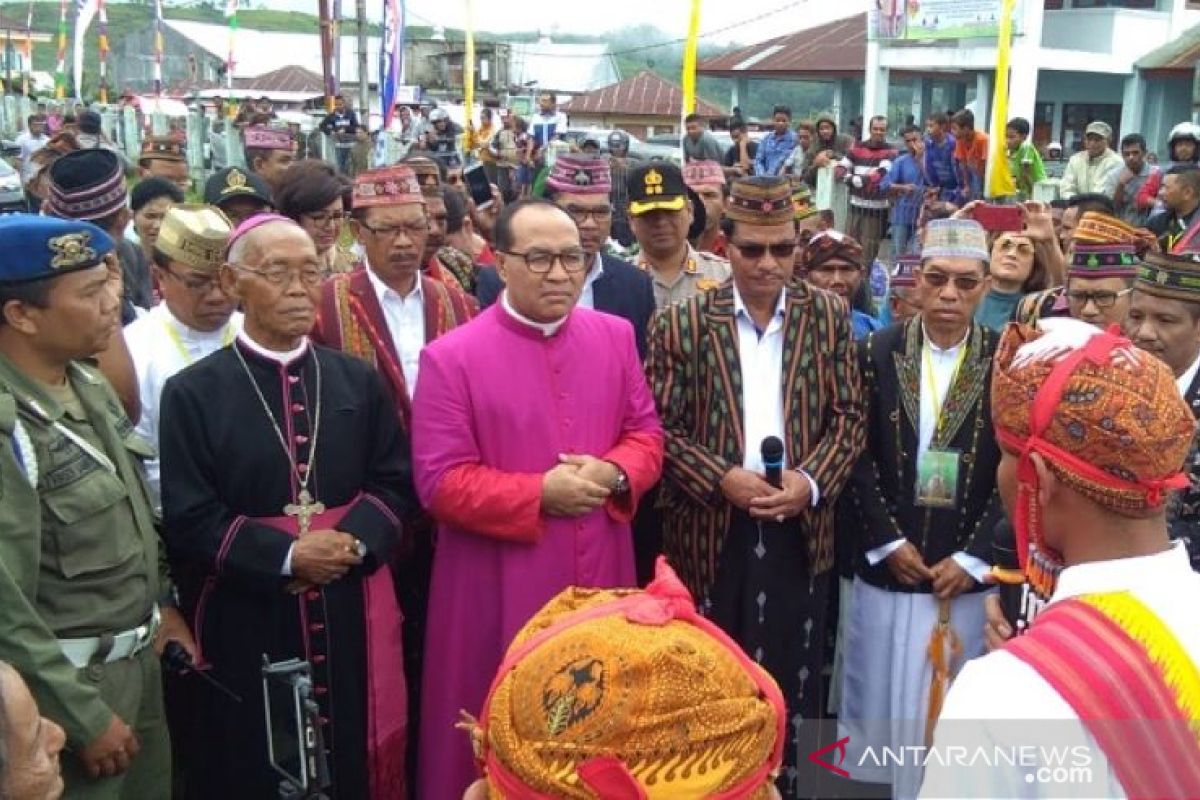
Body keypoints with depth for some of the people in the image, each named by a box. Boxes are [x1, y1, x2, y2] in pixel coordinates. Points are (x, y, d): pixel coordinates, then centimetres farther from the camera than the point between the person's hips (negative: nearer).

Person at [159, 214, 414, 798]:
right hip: (247, 622, -2)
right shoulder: (192, 393, -4)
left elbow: (395, 482, 6)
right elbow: (187, 520, -8)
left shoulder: (357, 380, 8)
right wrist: (286, 555, -18)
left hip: (352, 613, 3)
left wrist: (354, 541, -13)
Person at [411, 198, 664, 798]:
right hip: (501, 589, -4)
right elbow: (441, 483, -13)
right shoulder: (450, 357, -10)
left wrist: (613, 473, -13)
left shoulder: (615, 336, 4)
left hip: (601, 577, 4)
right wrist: (540, 493, -20)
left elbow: (646, 433, 8)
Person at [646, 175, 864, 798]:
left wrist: (811, 481, -13)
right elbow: (660, 427, -4)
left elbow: (848, 416, 3)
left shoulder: (828, 316, 4)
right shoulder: (683, 322, -2)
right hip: (712, 530, -1)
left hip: (801, 528, 1)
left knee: (793, 678, 10)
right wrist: (722, 479, -17)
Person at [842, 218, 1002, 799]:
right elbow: (857, 456, -1)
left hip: (969, 575, 0)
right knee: (882, 704, 10)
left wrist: (973, 557, -8)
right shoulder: (876, 352, 0)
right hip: (886, 568, 1)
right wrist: (888, 541, -7)